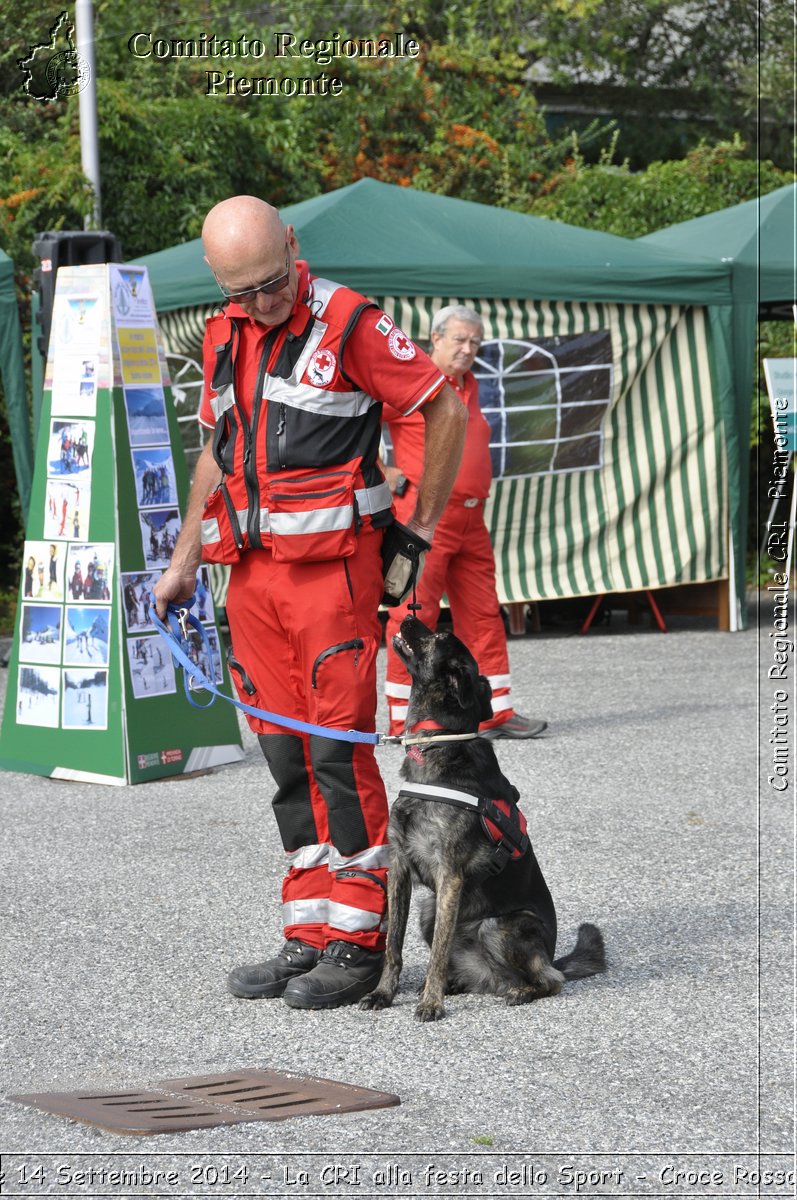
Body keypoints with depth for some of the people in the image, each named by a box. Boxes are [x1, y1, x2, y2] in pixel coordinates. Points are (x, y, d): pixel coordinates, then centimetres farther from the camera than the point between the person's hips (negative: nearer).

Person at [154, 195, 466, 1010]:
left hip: (333, 566, -7)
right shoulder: (224, 336, 13)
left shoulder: (348, 323, -9)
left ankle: (356, 943, -1)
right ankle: (308, 937, 14)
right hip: (252, 569, 7)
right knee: (285, 753, 8)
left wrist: (419, 529, -3)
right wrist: (183, 562, 22)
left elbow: (445, 410, -4)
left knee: (338, 750, -7)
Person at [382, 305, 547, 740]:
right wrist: (382, 473, -11)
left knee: (483, 614, 9)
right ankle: (404, 720, -1)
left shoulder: (468, 386, 18)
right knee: (414, 614, -6)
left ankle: (495, 712, 14)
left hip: (470, 519, 8)